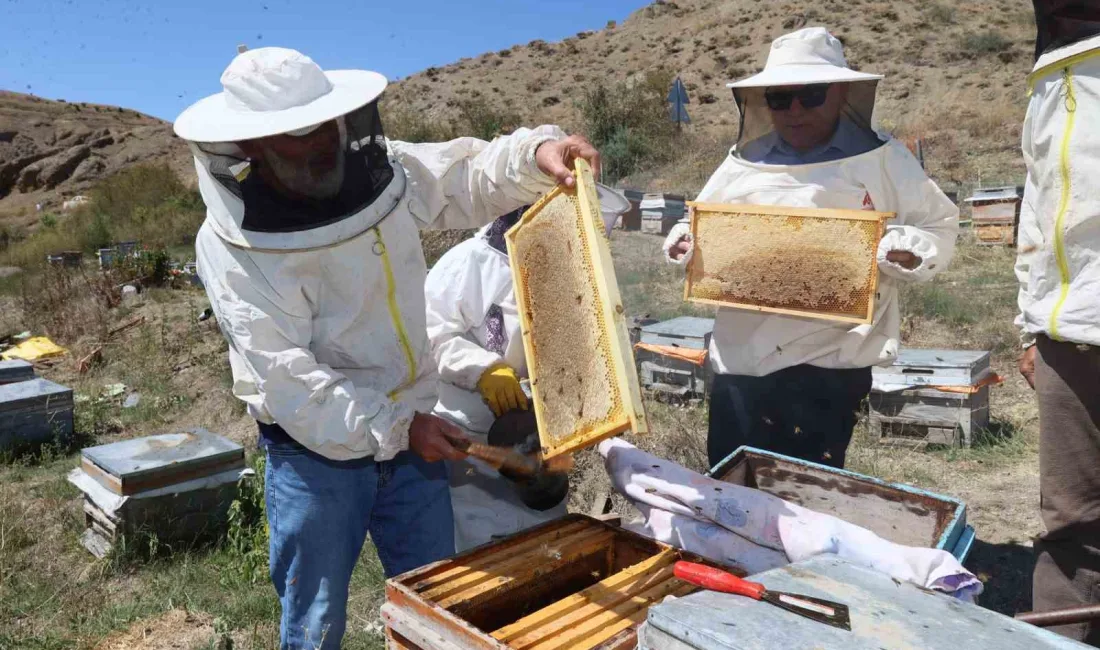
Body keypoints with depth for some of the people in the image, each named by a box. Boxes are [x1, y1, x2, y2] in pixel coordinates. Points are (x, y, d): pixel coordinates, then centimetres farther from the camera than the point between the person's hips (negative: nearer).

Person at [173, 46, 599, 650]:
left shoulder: (376, 167, -4)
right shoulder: (232, 247, -19)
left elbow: (472, 177, 5)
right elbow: (286, 379, -22)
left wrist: (536, 152, -15)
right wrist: (396, 428, -24)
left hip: (408, 432, 5)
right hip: (316, 452, -4)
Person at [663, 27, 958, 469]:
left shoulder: (883, 160, 4)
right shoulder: (743, 163, 13)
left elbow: (939, 229, 5)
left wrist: (905, 253, -16)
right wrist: (685, 242, -2)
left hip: (829, 365, -3)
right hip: (741, 362, 3)